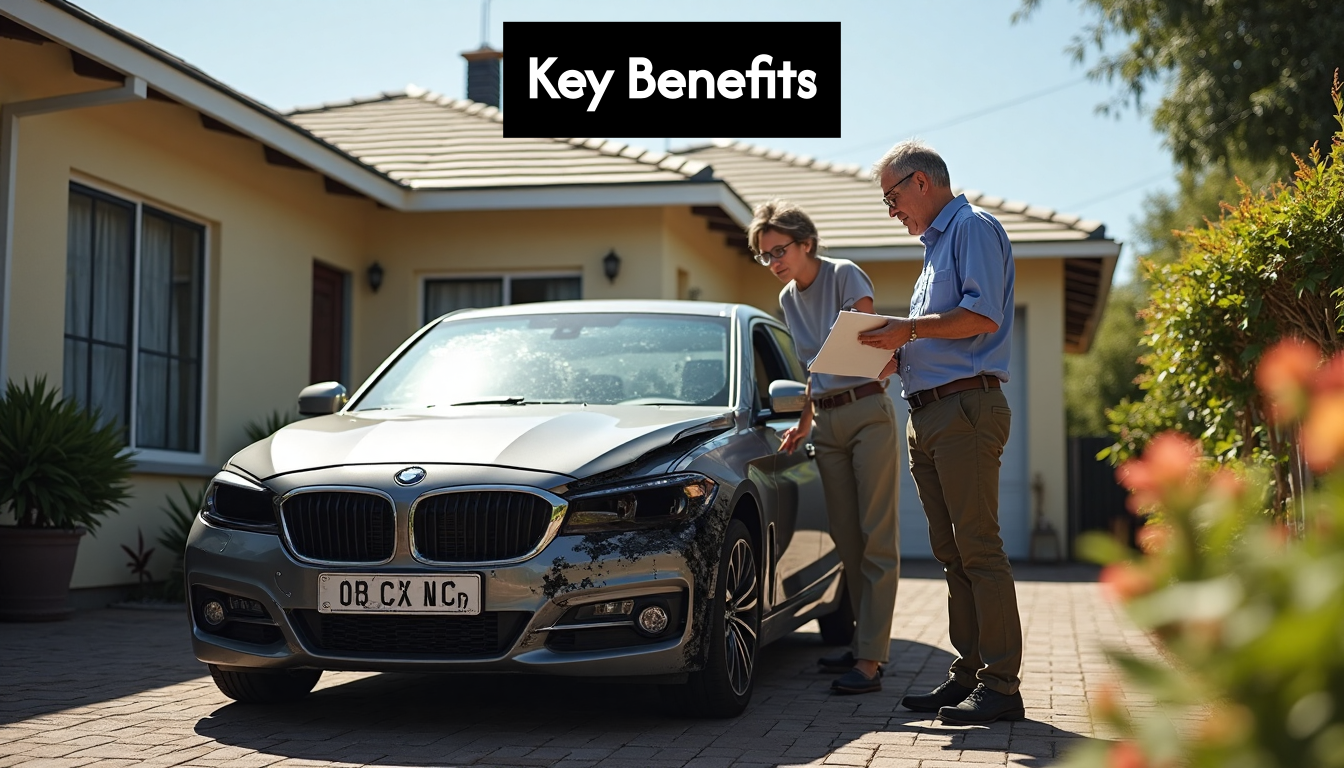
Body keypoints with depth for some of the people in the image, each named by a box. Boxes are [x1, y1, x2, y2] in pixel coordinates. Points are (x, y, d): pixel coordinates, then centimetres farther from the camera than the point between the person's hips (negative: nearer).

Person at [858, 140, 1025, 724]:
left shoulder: (973, 228, -4)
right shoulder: (935, 244, 26)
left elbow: (984, 315, -17)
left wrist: (910, 329, -12)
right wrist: (896, 351, 14)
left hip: (965, 408, -10)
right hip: (927, 416, 10)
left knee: (978, 549, -11)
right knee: (952, 554, 9)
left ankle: (1000, 685, -9)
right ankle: (968, 673, 13)